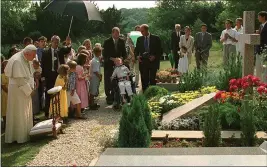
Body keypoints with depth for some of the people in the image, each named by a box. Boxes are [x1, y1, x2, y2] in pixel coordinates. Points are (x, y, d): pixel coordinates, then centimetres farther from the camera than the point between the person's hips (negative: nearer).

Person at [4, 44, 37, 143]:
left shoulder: (26, 60, 7)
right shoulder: (17, 61, -21)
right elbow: (19, 79, -23)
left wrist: (31, 87, 4)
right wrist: (29, 90, -16)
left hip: (25, 91, 9)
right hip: (18, 90, -9)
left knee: (26, 113, 16)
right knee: (19, 114, 0)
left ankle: (25, 134, 27)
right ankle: (20, 136, 10)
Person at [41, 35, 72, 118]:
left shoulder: (61, 50, 7)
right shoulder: (46, 52, 1)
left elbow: (68, 50, -14)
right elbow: (43, 64, 0)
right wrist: (43, 76, -6)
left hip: (59, 74, 2)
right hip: (50, 75, -2)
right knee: (48, 94, 4)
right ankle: (47, 112, 12)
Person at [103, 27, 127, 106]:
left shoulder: (121, 41, 6)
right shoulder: (107, 42, -4)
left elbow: (124, 53, 9)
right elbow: (105, 54, -7)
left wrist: (122, 58, -11)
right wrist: (112, 59, -20)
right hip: (109, 64, -2)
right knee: (108, 81, 1)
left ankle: (114, 97, 12)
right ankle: (109, 97, 11)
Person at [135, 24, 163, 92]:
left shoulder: (155, 38, 0)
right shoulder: (139, 39, 10)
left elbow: (160, 51, 1)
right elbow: (136, 50, 16)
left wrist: (155, 56, -14)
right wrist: (137, 56, -4)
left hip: (153, 62, -3)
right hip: (143, 62, 3)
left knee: (152, 80, -5)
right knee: (144, 80, 3)